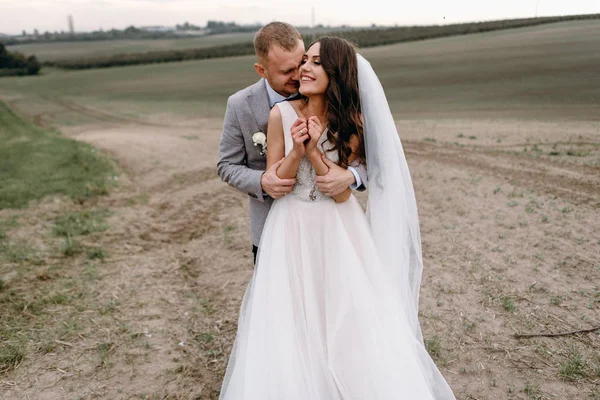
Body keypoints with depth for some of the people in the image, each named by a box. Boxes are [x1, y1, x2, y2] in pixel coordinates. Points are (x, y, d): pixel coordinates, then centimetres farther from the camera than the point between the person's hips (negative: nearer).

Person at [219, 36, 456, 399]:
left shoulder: (352, 122, -6)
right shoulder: (282, 114, -8)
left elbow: (342, 193, -9)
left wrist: (314, 152, -21)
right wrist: (296, 151, -22)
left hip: (339, 233, 0)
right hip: (293, 232, 0)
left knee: (352, 324, 5)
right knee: (290, 329, 7)